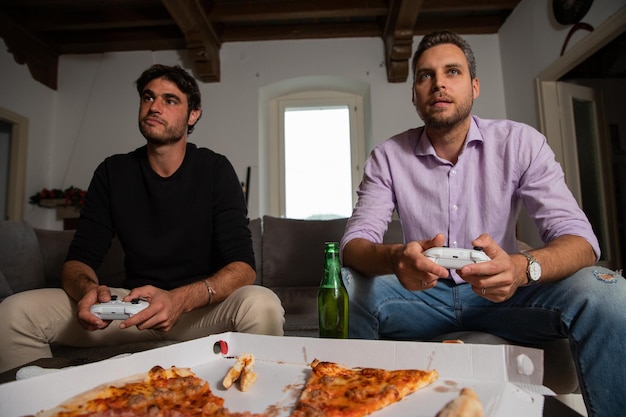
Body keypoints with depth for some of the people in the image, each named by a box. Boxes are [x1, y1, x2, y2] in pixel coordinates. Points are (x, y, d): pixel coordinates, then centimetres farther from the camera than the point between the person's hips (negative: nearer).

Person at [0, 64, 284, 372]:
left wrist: (180, 299, -34)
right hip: (134, 305, 3)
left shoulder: (215, 170, -7)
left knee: (262, 305, -34)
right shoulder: (113, 173, 2)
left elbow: (243, 267, -15)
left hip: (202, 308, -2)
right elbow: (79, 259, 2)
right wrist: (87, 289, -23)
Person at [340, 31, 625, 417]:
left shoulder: (520, 143, -7)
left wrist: (522, 267, -38)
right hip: (422, 294, 0)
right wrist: (395, 258, -38)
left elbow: (579, 238, -14)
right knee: (344, 288, -27)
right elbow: (354, 243, -13)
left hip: (502, 294, 1)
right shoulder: (387, 157, -7)